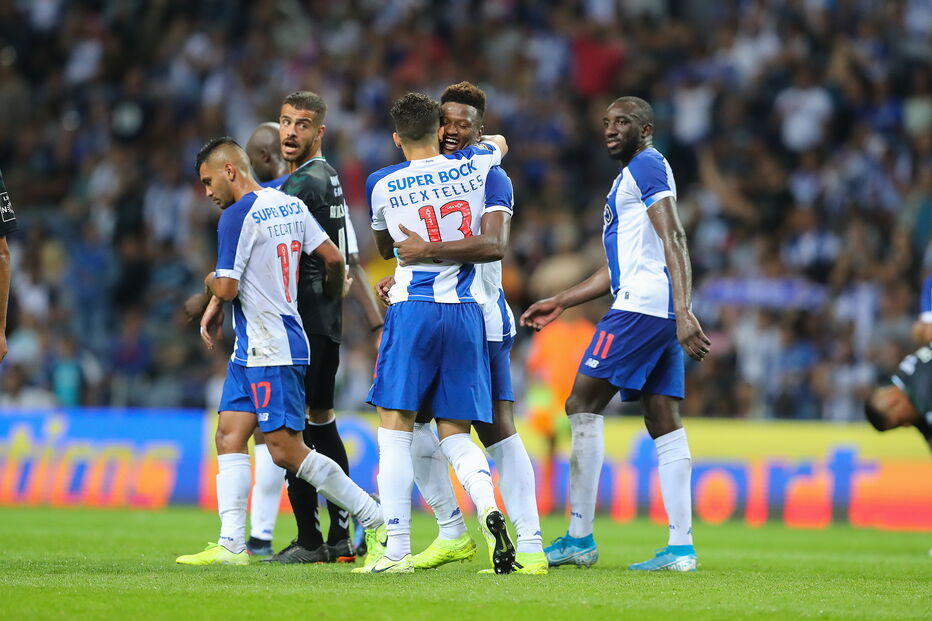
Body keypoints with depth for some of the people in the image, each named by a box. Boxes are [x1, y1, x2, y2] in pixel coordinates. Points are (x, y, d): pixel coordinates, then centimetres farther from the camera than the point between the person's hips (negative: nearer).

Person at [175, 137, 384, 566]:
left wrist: (209, 282, 6)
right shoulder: (290, 204, 11)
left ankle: (375, 519, -1)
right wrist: (331, 299, 27)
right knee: (229, 437, 4)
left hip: (273, 352, -10)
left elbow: (226, 287, -17)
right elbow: (333, 258, 10)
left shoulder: (238, 216, -15)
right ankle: (232, 544, -1)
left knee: (286, 451, -8)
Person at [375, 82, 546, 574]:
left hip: (481, 320, -7)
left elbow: (493, 245, -25)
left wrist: (427, 250, -28)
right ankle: (453, 533, 16)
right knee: (411, 419, 5)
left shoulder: (491, 179, -8)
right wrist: (399, 279, 5)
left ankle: (530, 545, -10)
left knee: (496, 427, -11)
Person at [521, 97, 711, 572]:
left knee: (583, 404, -6)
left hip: (641, 307, -10)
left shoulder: (647, 167, -4)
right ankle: (681, 546, 0)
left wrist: (683, 311, -26)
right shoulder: (628, 179, 26)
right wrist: (560, 303, 32)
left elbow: (673, 240, -16)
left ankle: (579, 538, -7)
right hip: (663, 314, 10)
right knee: (663, 422, 5)